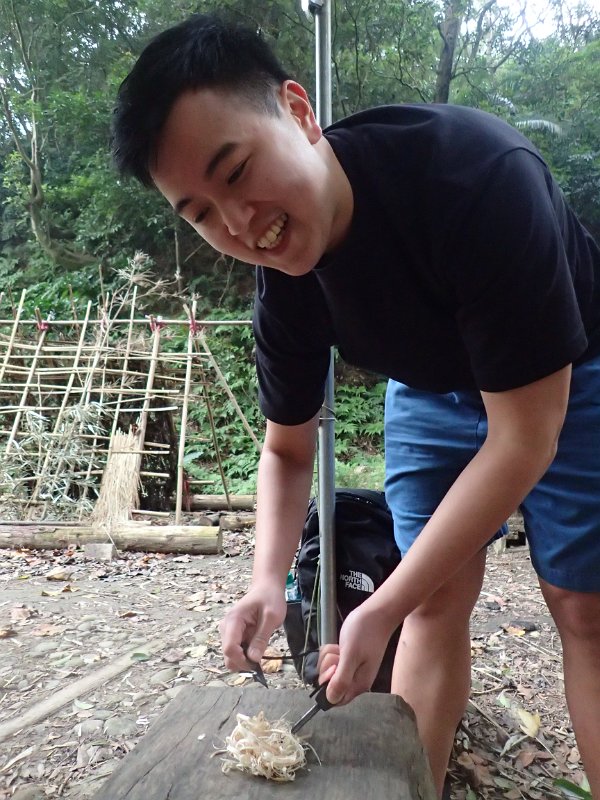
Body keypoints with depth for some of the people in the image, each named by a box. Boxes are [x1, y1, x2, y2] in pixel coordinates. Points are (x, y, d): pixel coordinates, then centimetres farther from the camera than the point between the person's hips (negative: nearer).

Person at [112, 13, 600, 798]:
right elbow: (287, 449, -4)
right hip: (433, 389, 4)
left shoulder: (478, 174, -37)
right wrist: (268, 580, -21)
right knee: (439, 596, 2)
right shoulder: (283, 284, -19)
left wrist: (380, 611, -30)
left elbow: (524, 438, -32)